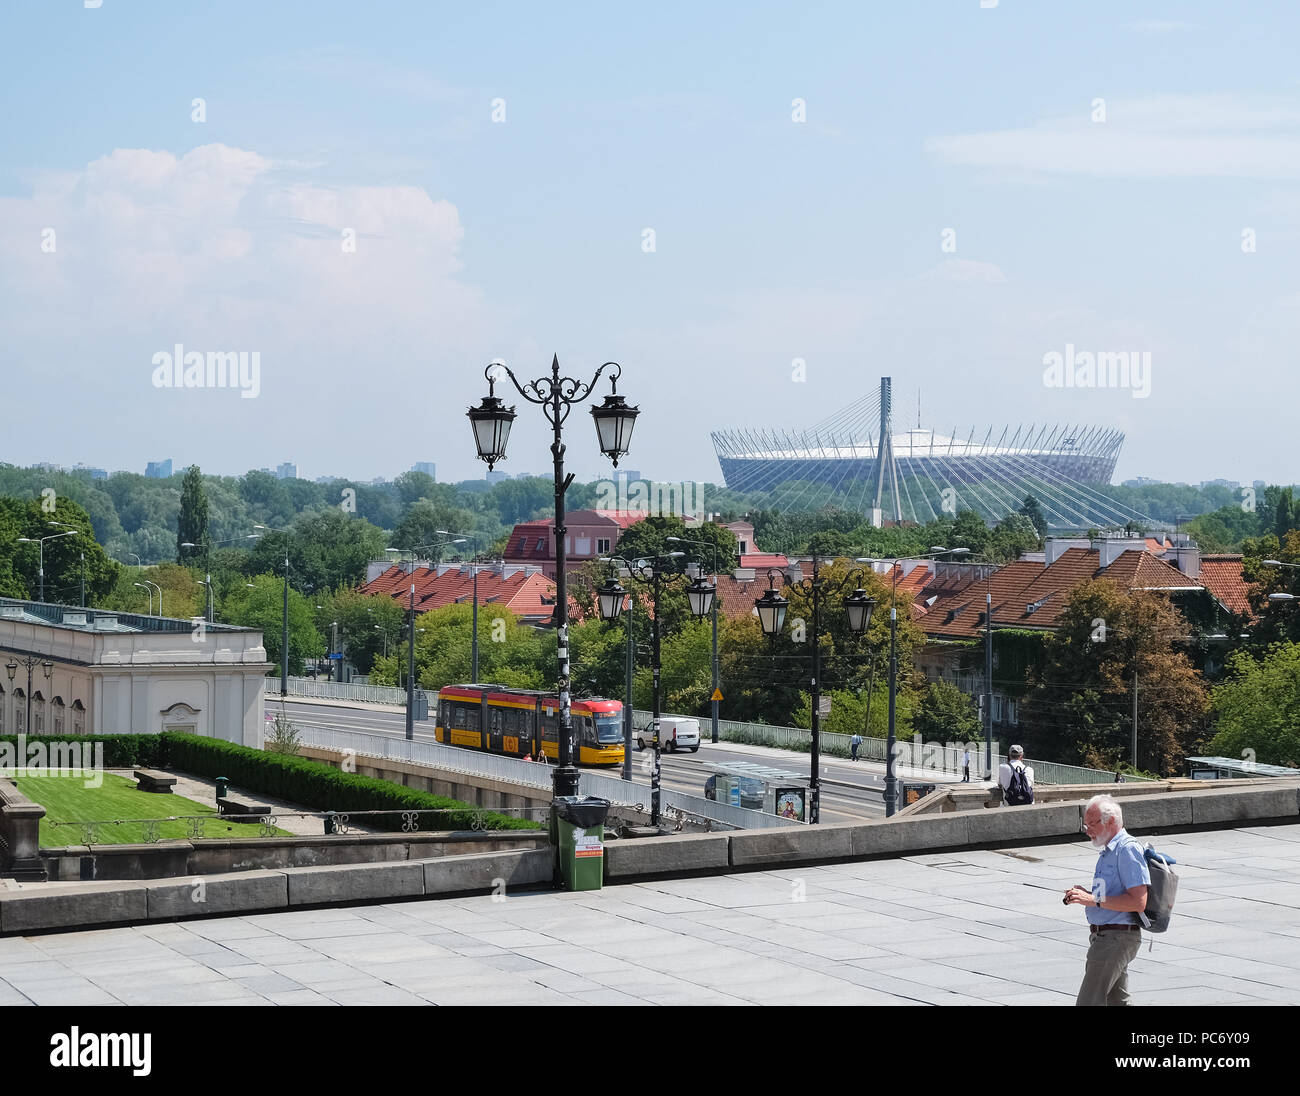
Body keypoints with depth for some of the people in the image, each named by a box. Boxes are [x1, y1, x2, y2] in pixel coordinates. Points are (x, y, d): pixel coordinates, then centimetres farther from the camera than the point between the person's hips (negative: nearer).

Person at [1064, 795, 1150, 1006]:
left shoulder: (1128, 850, -15)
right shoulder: (1108, 851, 17)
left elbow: (1138, 902, -22)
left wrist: (1095, 900, -23)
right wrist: (1086, 895, 8)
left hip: (1116, 939, -11)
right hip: (1108, 938, 11)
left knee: (1088, 1002, -11)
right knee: (1117, 1001, 15)